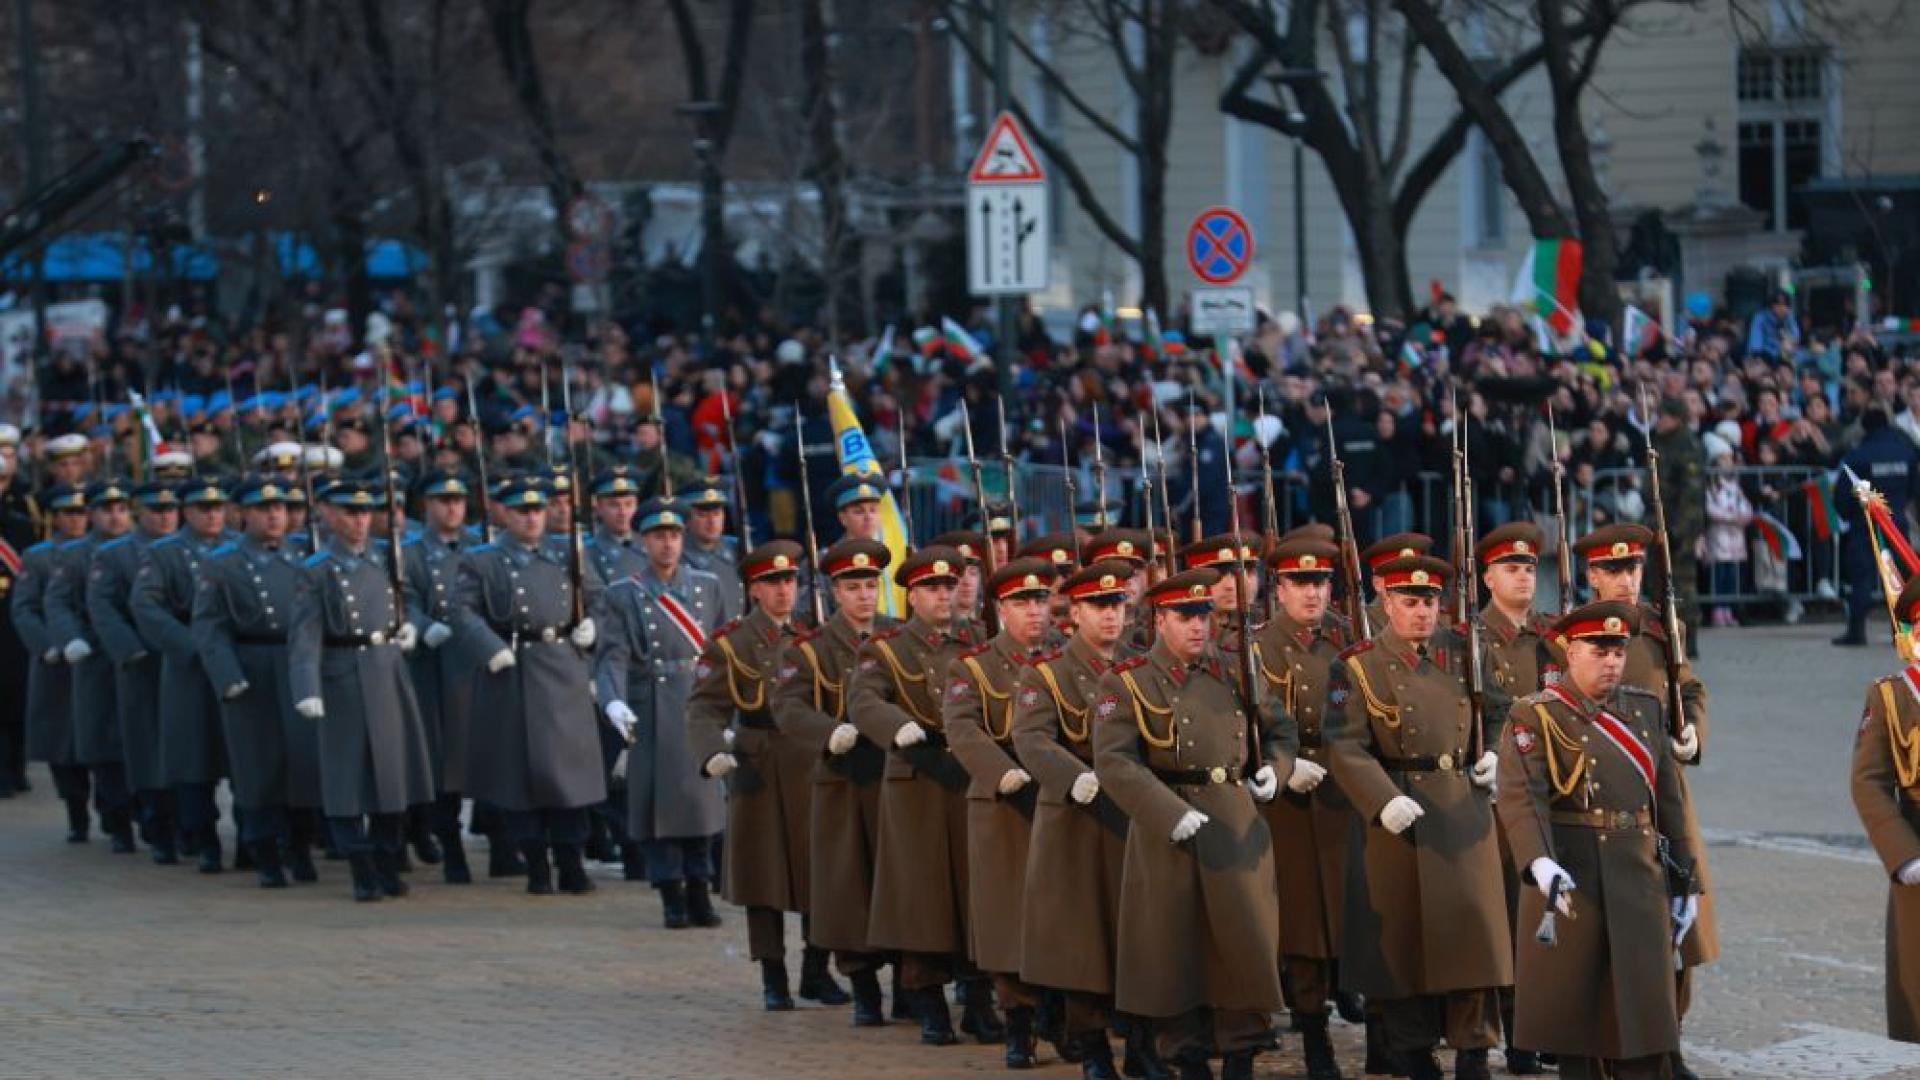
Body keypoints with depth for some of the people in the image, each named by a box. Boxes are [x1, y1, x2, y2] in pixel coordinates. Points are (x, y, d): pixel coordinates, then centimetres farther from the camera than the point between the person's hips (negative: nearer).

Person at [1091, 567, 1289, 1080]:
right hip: (1167, 835, -3)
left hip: (1239, 829, 3)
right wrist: (1173, 815, -23)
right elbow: (1114, 762, -14)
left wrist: (1274, 768, 4)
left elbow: (1279, 728, 26)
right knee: (1176, 952, 2)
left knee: (1247, 942, 0)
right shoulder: (1125, 684, -3)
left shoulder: (1231, 674, 11)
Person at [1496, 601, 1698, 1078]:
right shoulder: (1536, 717, -5)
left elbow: (1669, 799, 15)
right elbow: (1521, 797, -19)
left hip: (1640, 880, 4)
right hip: (1571, 878, -4)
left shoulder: (1647, 709, 11)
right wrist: (1541, 865, -35)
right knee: (1573, 1009, 4)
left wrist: (1683, 880, 14)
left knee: (1644, 1007, 0)